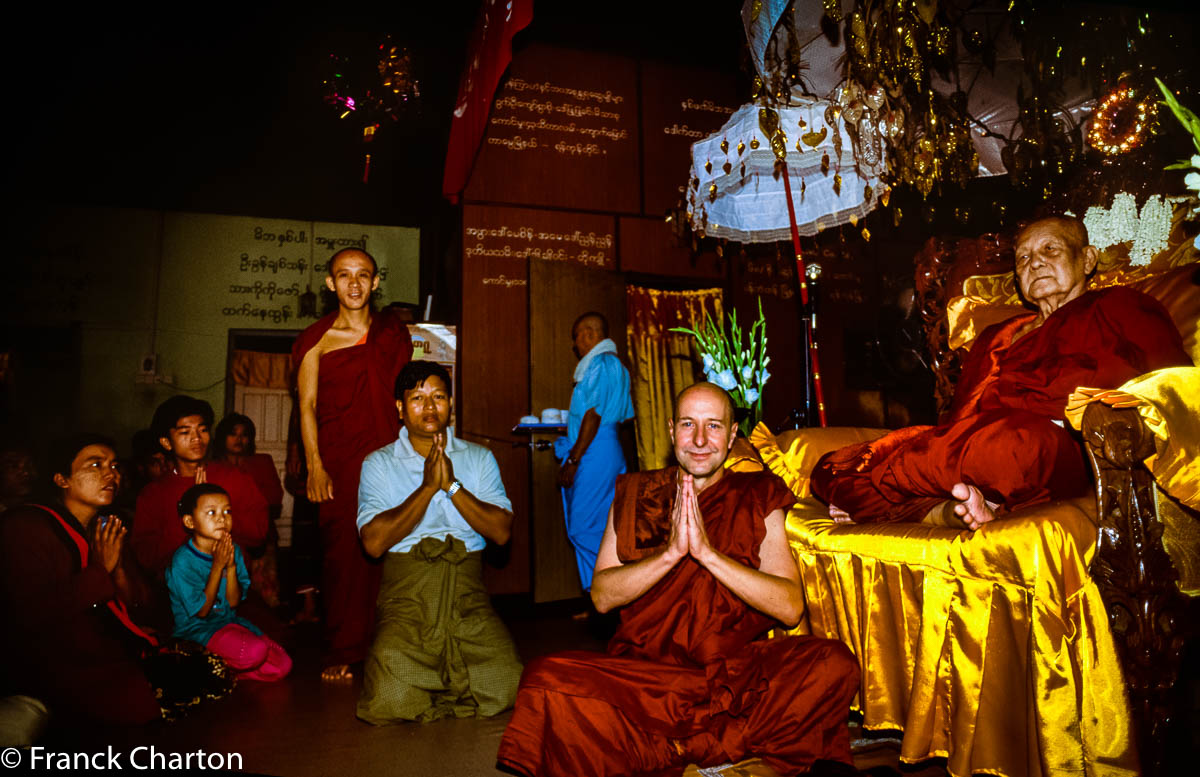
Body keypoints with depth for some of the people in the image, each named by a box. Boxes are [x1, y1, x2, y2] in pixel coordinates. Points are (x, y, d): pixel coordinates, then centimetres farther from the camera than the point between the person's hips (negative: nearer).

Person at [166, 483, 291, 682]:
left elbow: (233, 602, -2)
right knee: (254, 651, -32)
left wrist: (231, 567, -17)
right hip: (196, 629, -6)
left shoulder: (233, 551, 0)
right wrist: (217, 566, -22)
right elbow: (201, 611, -15)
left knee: (283, 666, -8)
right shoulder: (182, 561, -17)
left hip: (229, 621, 6)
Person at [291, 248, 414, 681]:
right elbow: (307, 405, 1)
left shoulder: (393, 333, 11)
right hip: (337, 461, -1)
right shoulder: (317, 338, 5)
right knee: (343, 552, 0)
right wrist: (315, 466, -8)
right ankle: (343, 652, 15)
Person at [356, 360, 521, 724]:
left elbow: (502, 531, -2)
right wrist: (428, 487, -12)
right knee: (389, 701, -22)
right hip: (406, 594, -1)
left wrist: (452, 485, -11)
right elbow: (374, 542, -8)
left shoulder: (479, 458, 10)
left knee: (505, 689, -17)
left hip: (468, 593, 1)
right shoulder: (379, 464, 6)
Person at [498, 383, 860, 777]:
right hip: (643, 670, 1)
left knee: (833, 663, -26)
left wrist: (707, 552, -17)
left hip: (738, 674, 0)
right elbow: (602, 596, -2)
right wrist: (671, 552, -15)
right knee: (545, 679, -25)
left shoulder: (759, 499, 4)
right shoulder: (634, 494, 7)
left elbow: (791, 607, -8)